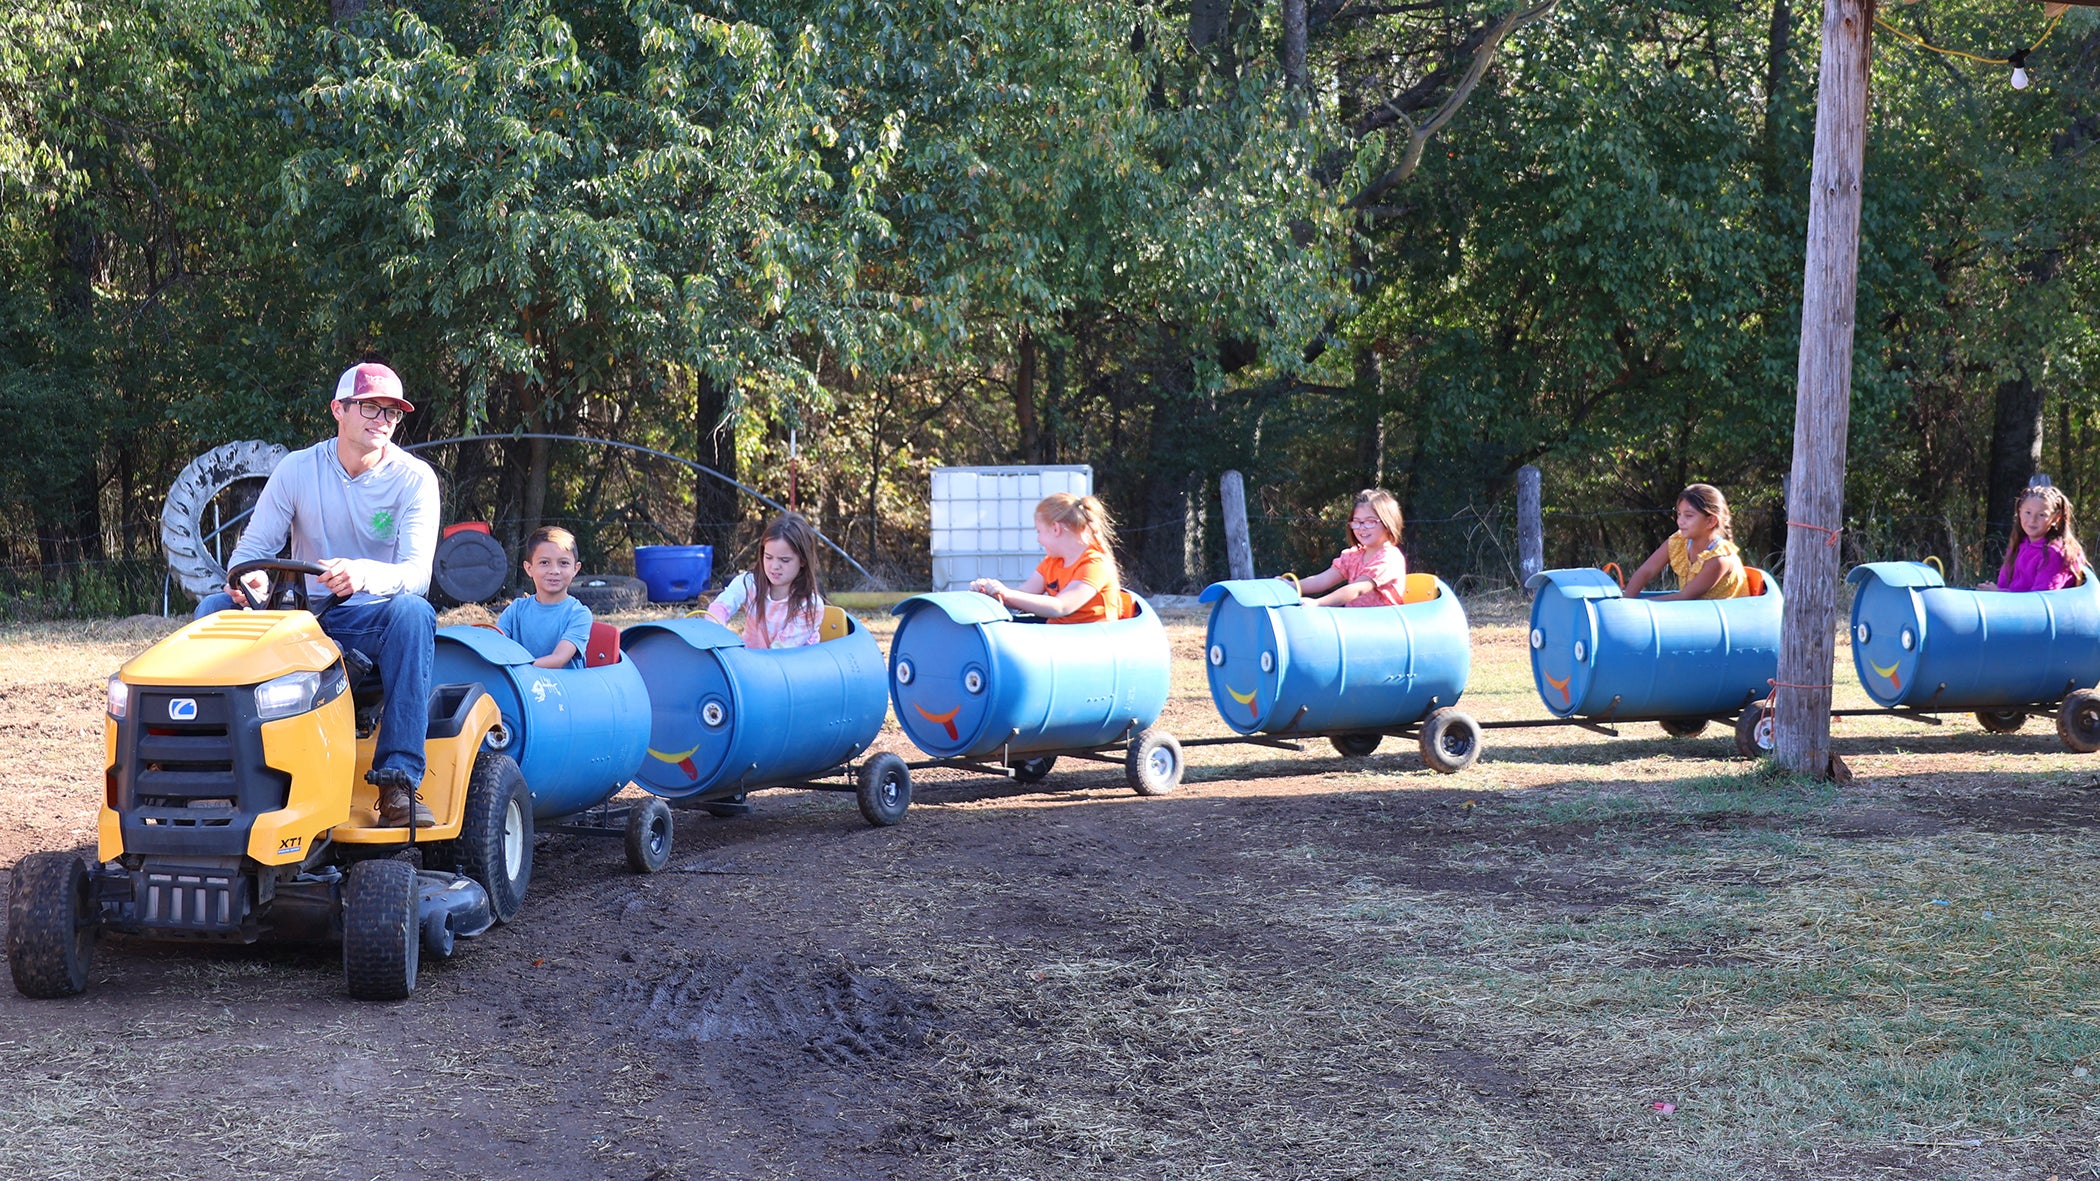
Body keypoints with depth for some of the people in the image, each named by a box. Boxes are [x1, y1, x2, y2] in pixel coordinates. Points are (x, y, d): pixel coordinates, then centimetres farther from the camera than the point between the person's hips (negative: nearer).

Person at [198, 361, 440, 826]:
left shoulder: (413, 479, -5)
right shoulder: (297, 470, 1)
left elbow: (417, 574, -17)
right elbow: (252, 547, 1)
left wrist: (365, 574, -40)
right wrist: (246, 578, -25)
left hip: (371, 620, -2)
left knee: (412, 612, -36)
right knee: (214, 608, -21)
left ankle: (399, 779, -38)